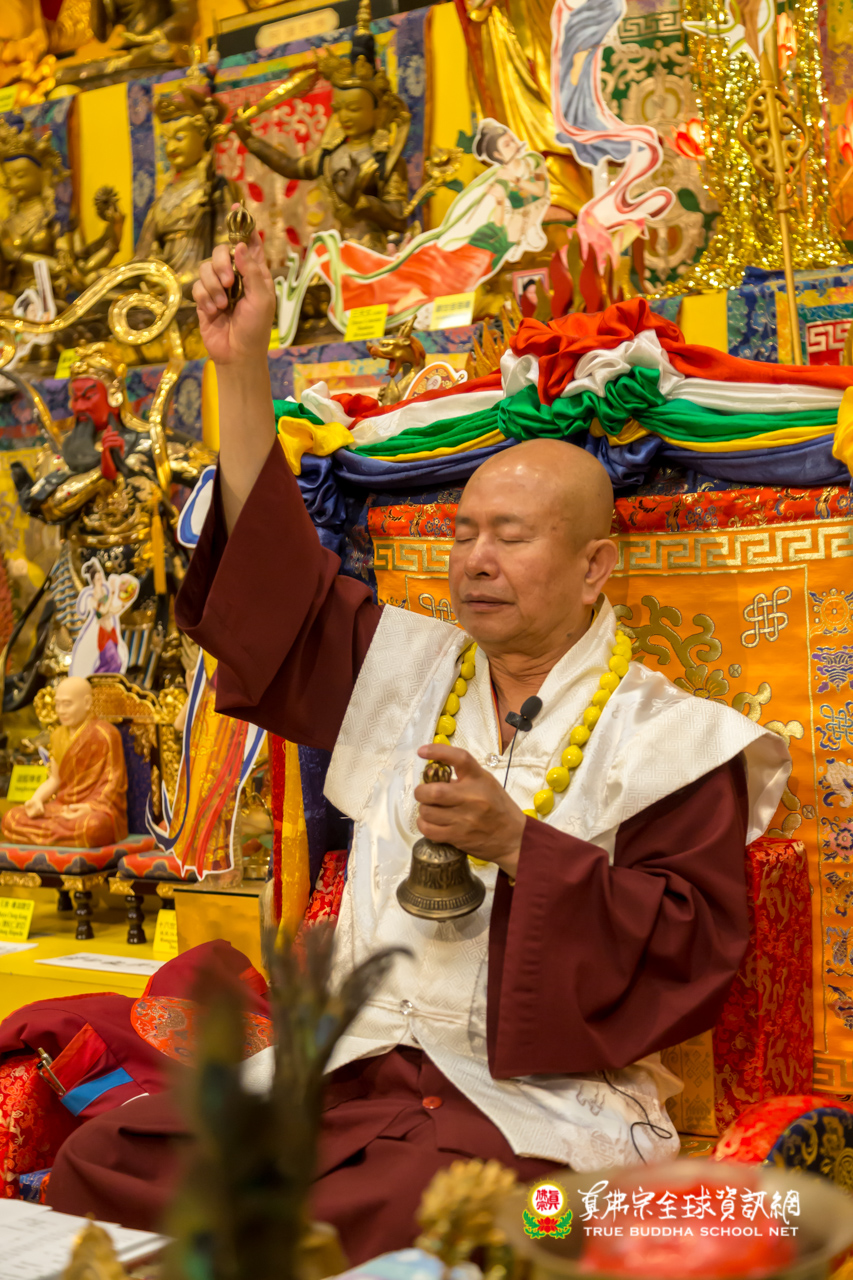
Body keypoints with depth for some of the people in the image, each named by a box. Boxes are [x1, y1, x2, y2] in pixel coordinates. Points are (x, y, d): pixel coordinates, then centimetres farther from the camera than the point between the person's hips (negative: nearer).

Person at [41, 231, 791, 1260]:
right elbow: (278, 582, 16)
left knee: (368, 1230, -36)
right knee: (101, 1164, -13)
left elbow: (691, 954, -7)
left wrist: (518, 845, -18)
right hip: (359, 1062, 5)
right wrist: (241, 368, 11)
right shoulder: (414, 672, 15)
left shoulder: (671, 740, 0)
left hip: (538, 1099, -5)